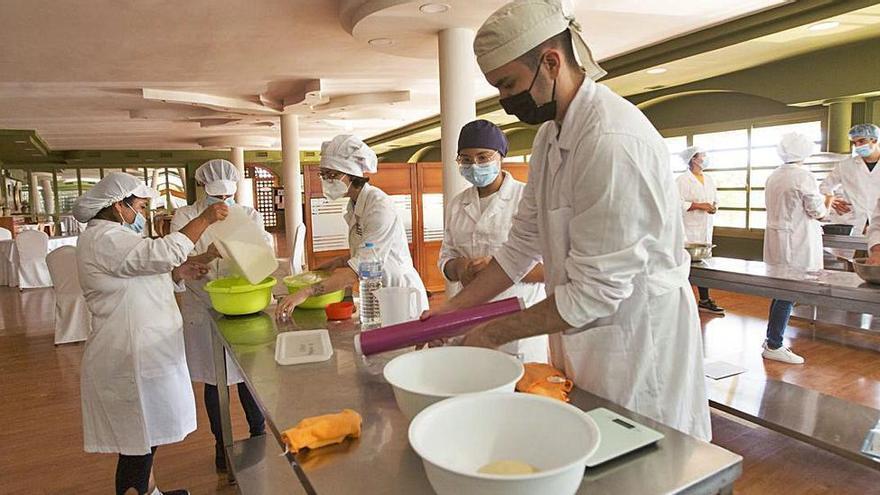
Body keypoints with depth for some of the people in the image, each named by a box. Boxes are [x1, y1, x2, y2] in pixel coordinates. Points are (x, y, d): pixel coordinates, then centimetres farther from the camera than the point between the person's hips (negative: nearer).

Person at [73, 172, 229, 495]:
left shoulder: (112, 237, 17)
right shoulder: (104, 239, -17)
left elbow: (139, 282, 20)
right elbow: (161, 253, -30)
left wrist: (179, 273, 3)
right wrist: (205, 219, -23)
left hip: (140, 354, 11)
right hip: (130, 361, -11)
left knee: (146, 437, 22)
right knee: (137, 445, 1)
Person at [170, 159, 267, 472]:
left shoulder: (249, 216, 3)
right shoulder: (185, 217, -2)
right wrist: (205, 257, -33)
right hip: (204, 312, -1)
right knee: (214, 381, 13)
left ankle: (259, 436, 31)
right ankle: (221, 444, 32)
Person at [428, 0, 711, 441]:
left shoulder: (612, 140, -26)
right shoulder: (550, 136, 5)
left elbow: (595, 292, -25)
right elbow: (524, 243, 7)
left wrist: (495, 333, -15)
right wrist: (452, 309, 2)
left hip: (638, 335, -8)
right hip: (583, 338, 8)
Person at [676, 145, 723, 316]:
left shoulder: (709, 180, 16)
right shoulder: (683, 180, -8)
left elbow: (715, 199, 23)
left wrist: (714, 207, 1)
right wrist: (700, 205, -16)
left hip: (705, 229, 8)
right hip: (688, 229, -7)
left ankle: (704, 300, 20)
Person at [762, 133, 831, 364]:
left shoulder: (773, 176, 8)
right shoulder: (803, 176, -15)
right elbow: (818, 211, -10)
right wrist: (827, 202, 11)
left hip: (776, 239, 8)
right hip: (796, 244, -8)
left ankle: (771, 339, 24)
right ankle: (774, 346, 3)